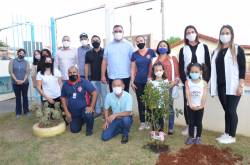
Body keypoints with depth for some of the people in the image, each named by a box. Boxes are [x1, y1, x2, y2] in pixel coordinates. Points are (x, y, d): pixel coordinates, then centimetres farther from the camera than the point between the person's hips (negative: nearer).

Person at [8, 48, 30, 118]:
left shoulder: (26, 62, 3)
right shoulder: (12, 61, 2)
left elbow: (27, 72, -4)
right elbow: (11, 72, -5)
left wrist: (23, 80, -16)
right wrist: (16, 80, -16)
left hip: (25, 83, 0)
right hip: (15, 83, 0)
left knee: (25, 97, 9)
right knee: (18, 98, 8)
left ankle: (26, 111, 20)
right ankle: (18, 112, 18)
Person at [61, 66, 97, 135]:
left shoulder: (84, 82, -14)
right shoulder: (65, 85, -3)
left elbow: (94, 93, -14)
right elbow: (63, 98, 7)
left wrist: (91, 107, -20)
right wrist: (66, 112, 2)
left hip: (84, 108, -4)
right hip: (73, 112, 4)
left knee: (88, 115, -36)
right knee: (74, 130, 9)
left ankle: (89, 129, -3)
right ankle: (81, 120, 42)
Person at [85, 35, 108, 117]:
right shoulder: (88, 53, 7)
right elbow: (87, 66, 9)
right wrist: (86, 78, 4)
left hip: (103, 78, -3)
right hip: (93, 79, 3)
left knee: (104, 95, 3)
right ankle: (98, 111, 22)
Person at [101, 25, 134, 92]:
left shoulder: (129, 45, 1)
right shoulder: (108, 46, 6)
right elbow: (104, 61, 7)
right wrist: (103, 75, 3)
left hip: (125, 77, -1)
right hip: (112, 77, 2)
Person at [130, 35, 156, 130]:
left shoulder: (151, 52, 0)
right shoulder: (134, 54, 6)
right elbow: (133, 69, 6)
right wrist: (132, 81, 0)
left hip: (148, 81, -2)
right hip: (138, 82, 2)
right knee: (140, 102, 7)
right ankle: (142, 122, 19)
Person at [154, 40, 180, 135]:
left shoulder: (173, 59, 12)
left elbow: (177, 72, 5)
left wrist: (175, 82, -9)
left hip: (169, 86, -2)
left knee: (169, 107, -2)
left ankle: (171, 128, 7)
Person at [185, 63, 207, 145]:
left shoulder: (204, 83, -4)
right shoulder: (187, 82, -4)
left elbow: (204, 95, -7)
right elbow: (187, 94, -10)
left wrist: (202, 105, -16)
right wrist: (190, 104, -17)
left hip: (200, 106, 0)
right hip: (190, 106, 0)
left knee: (199, 122, 11)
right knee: (191, 122, 10)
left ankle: (198, 137, 26)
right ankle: (191, 137, 22)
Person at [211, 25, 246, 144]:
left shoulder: (237, 49, 0)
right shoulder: (216, 52, 13)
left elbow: (242, 68, -6)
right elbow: (213, 69, 13)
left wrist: (241, 86, -14)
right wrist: (212, 86, 9)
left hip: (233, 86, -4)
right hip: (221, 86, 5)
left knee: (231, 110, -1)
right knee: (226, 110, 11)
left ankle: (232, 136, 11)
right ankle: (227, 133, 20)